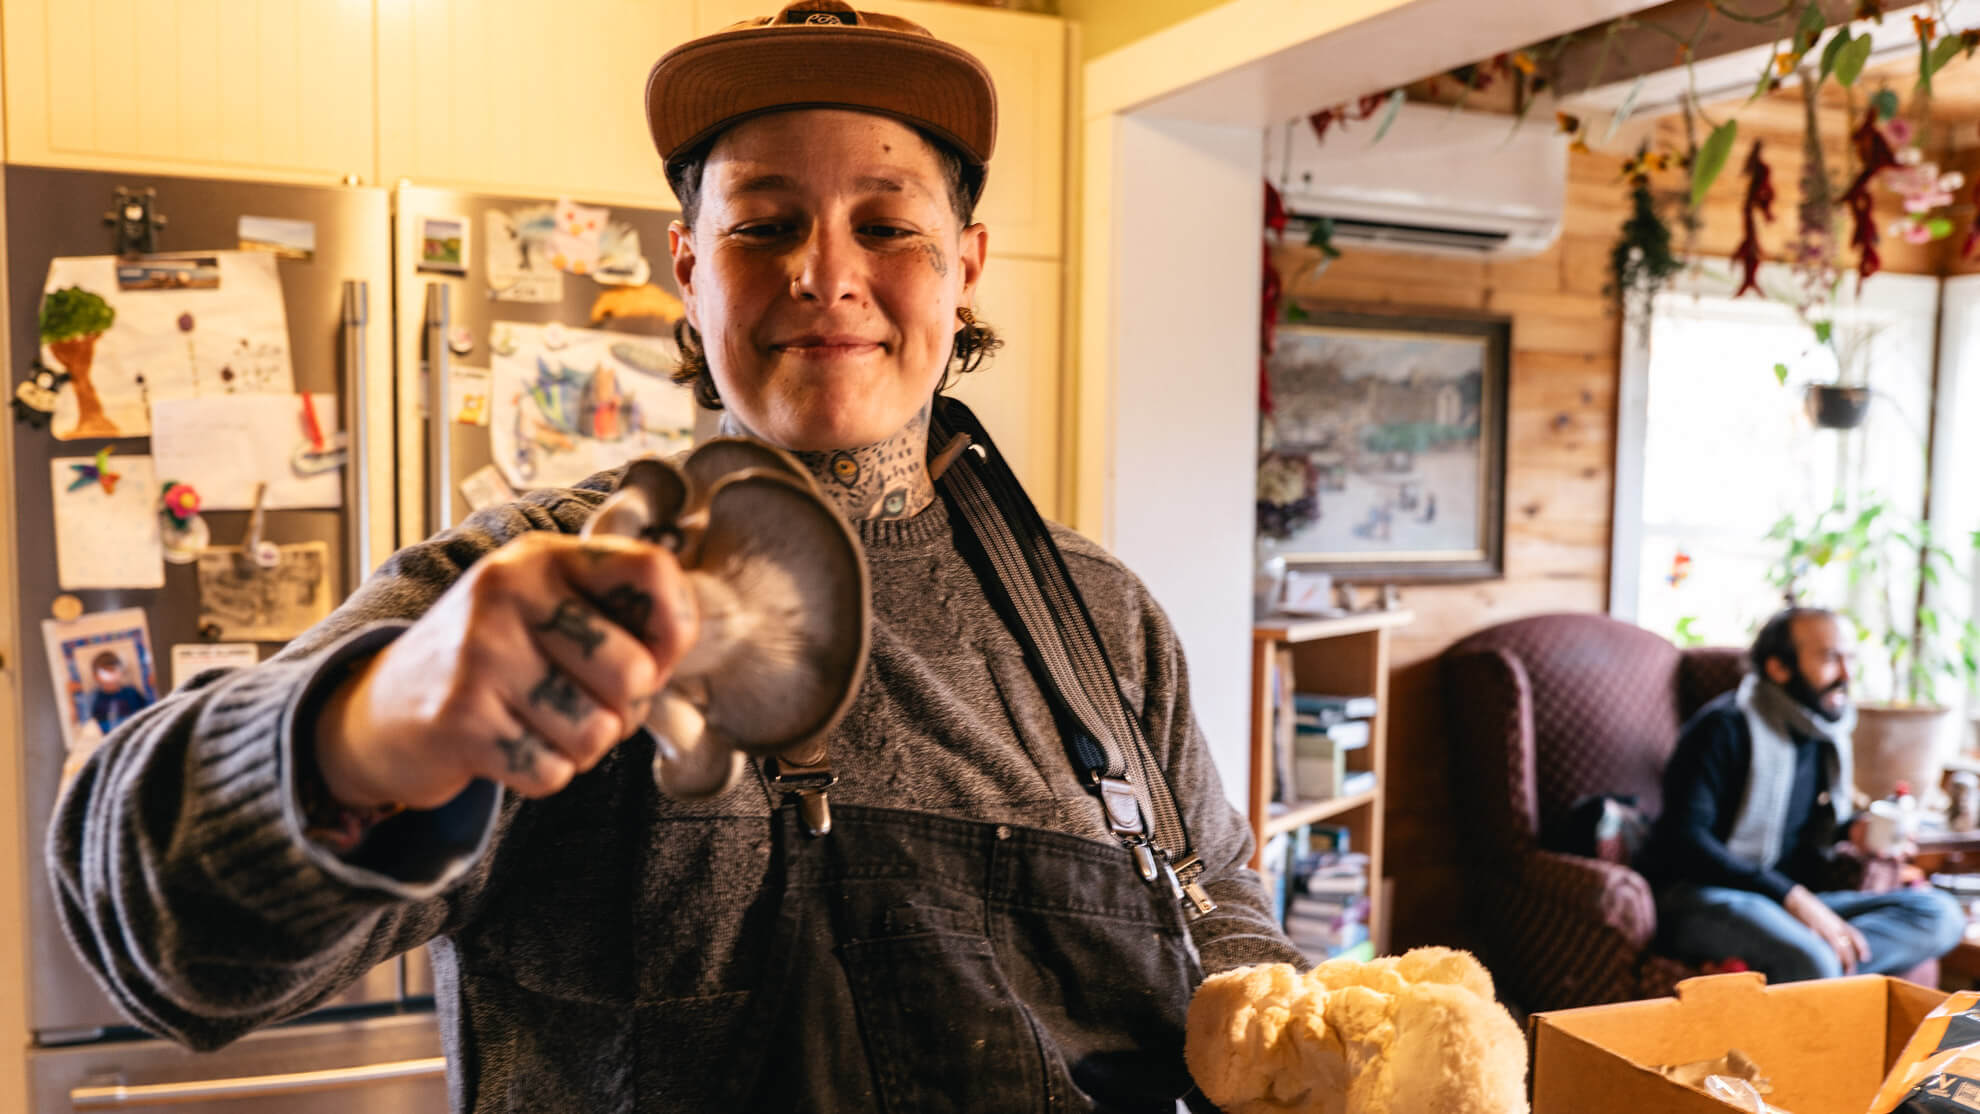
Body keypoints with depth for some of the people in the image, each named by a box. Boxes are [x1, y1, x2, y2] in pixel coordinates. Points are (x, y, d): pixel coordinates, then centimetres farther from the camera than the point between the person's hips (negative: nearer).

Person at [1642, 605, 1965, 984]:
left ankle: (1761, 972, -27)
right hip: (1703, 899, -9)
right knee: (1810, 960, -40)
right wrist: (1792, 897, -22)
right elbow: (1684, 839, -19)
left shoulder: (1827, 732, 15)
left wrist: (1851, 829, 9)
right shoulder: (1726, 727, -9)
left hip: (1797, 902, 10)